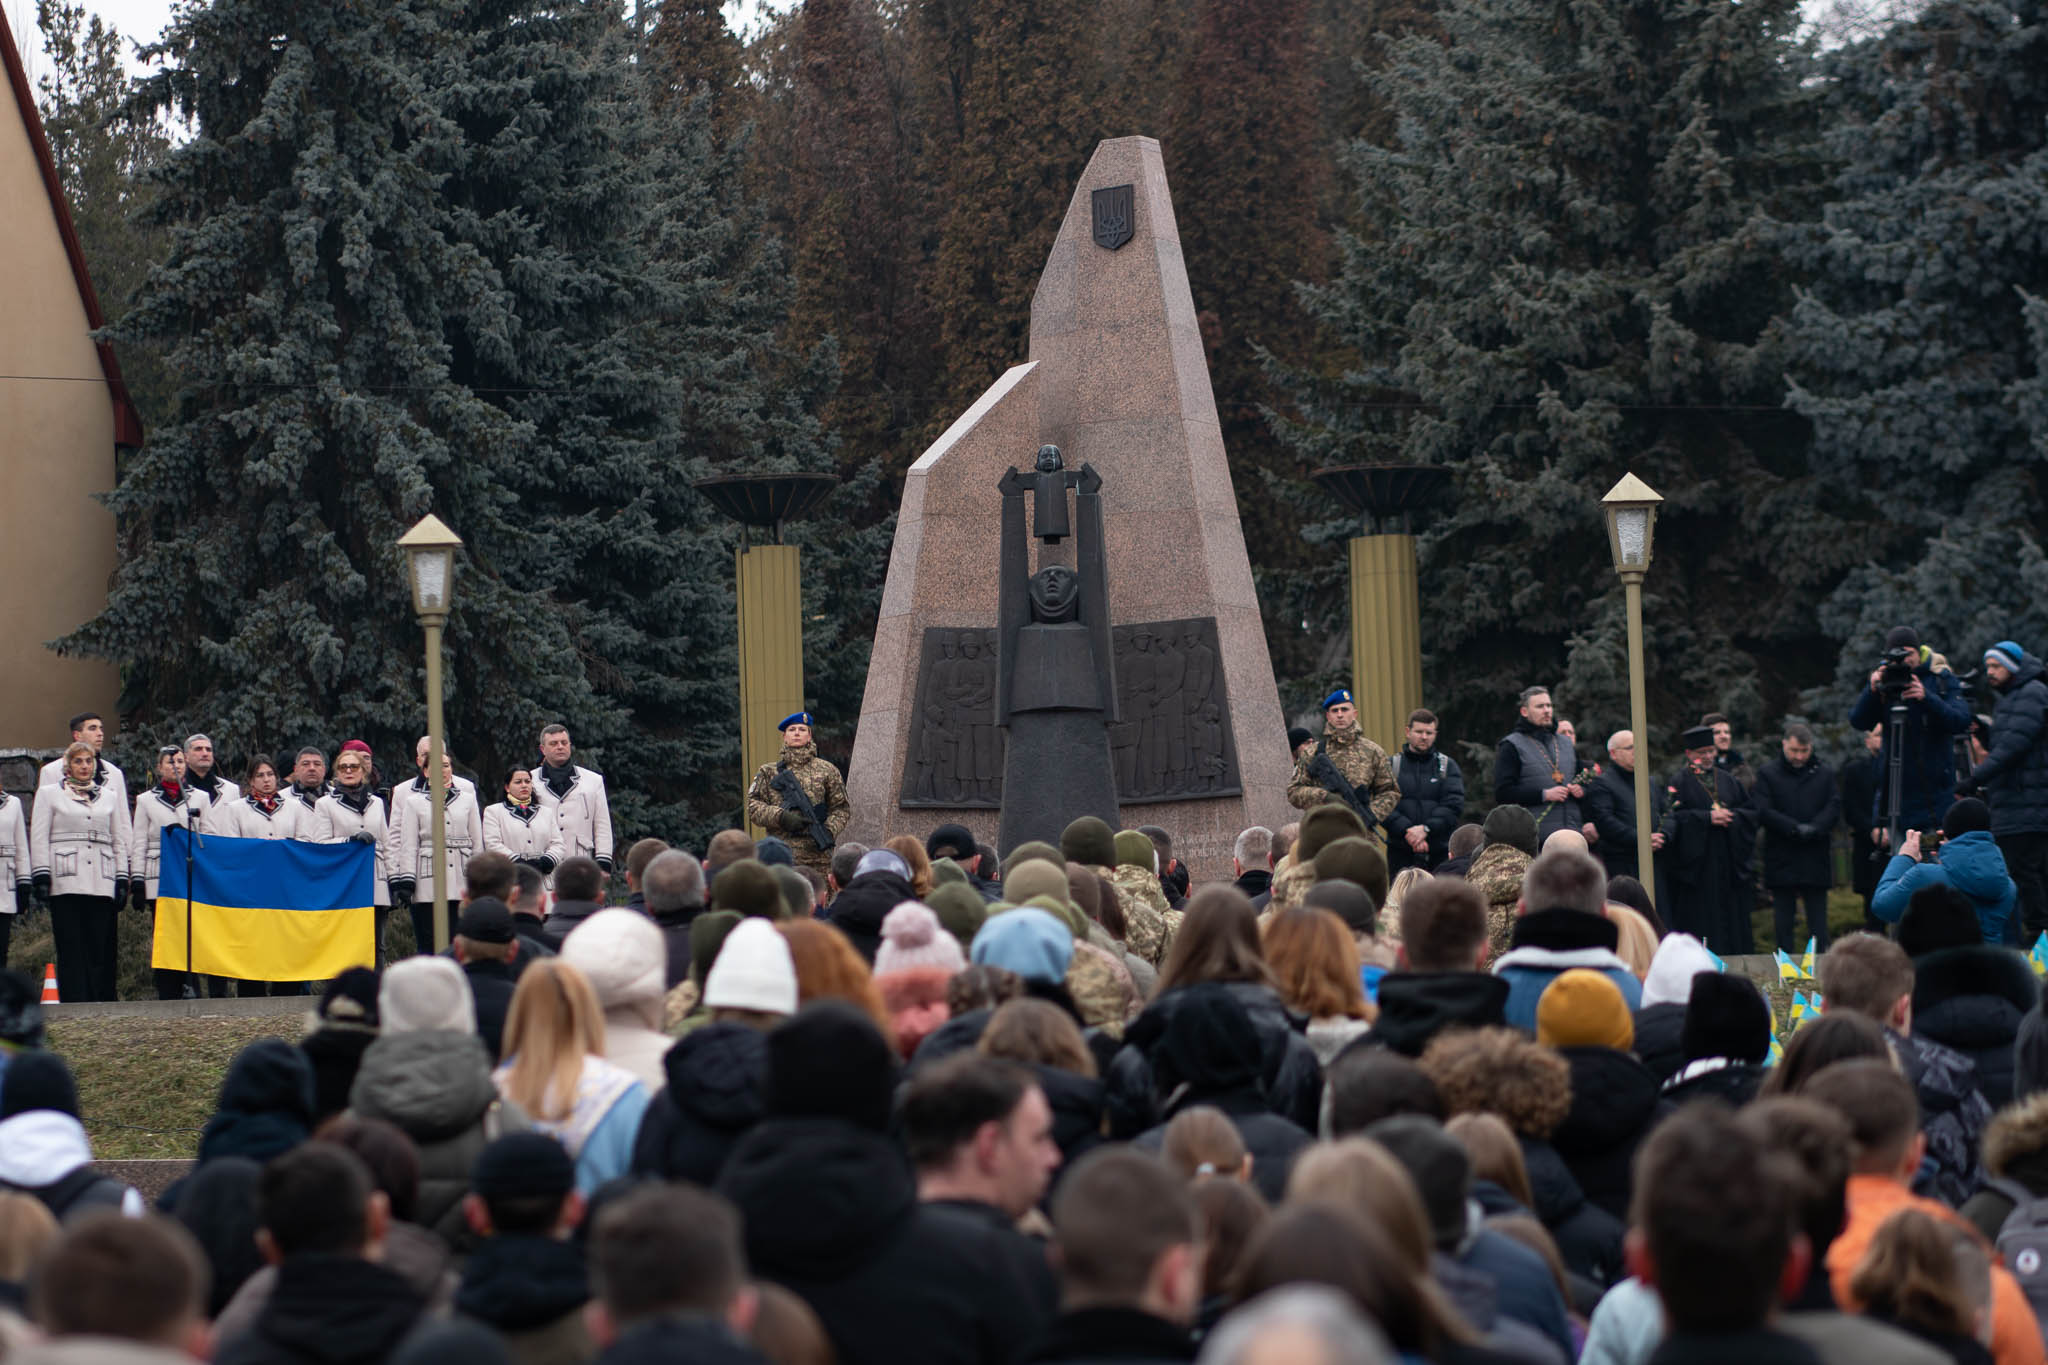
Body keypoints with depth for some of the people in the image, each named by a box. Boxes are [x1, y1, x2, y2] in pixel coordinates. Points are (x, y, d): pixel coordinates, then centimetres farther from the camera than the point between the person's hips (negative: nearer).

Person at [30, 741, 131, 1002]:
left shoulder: (110, 796, 19)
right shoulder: (50, 794, 12)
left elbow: (120, 840, 17)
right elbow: (39, 839, 6)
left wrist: (122, 879, 8)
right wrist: (41, 876, -5)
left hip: (101, 883, 2)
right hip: (66, 882, -2)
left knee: (103, 949, -4)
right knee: (71, 949, -7)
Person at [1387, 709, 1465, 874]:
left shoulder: (1447, 766, 11)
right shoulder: (1392, 765, 8)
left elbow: (1454, 805, -2)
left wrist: (1426, 828, -16)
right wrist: (1407, 830, -19)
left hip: (1439, 852, 0)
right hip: (1401, 853, 0)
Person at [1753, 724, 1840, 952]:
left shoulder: (1825, 774, 10)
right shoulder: (1767, 774, 3)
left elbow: (1834, 807, 0)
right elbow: (1762, 811, -8)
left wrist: (1814, 828, -18)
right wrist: (1795, 828, -17)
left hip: (1816, 861, 1)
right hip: (1781, 862, -1)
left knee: (1818, 922, 2)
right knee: (1783, 923, 3)